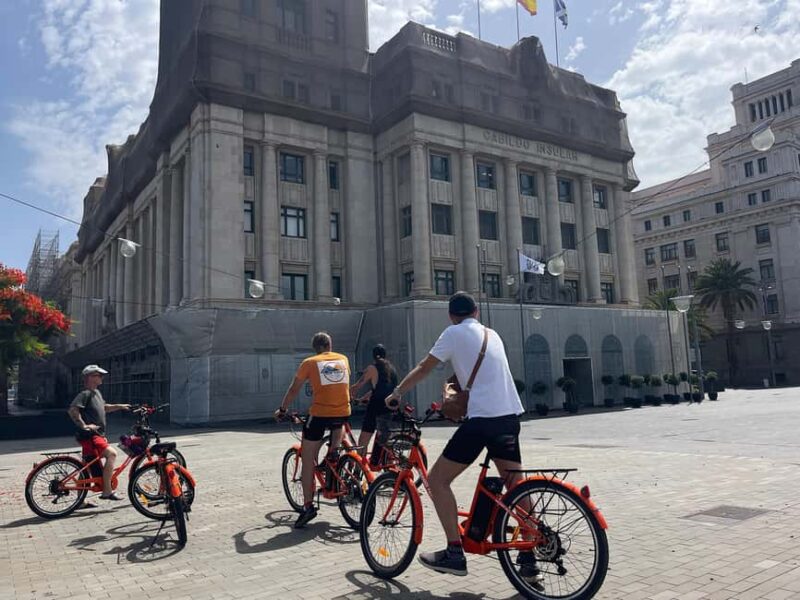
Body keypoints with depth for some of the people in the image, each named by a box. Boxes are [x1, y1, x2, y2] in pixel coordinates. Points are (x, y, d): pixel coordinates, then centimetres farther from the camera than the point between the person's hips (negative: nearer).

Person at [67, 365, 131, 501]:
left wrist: (120, 406, 20)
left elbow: (104, 407, 31)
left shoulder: (96, 393, 17)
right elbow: (72, 410, -26)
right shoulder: (85, 394, -13)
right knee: (111, 453, -25)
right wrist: (84, 425, -27)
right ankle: (107, 492, -23)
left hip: (97, 435, 11)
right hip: (89, 436, -11)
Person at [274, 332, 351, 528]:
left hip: (319, 413, -3)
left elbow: (293, 390, 11)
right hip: (343, 412, 3)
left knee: (308, 459, 5)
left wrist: (282, 410, 24)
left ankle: (308, 506, 2)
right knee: (338, 425, 39)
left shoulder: (310, 362, 6)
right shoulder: (343, 359, 14)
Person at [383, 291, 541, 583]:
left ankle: (455, 553, 1)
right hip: (510, 417, 8)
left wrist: (396, 393, 15)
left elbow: (424, 368, 3)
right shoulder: (492, 334, 22)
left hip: (482, 419, -8)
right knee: (516, 487, 15)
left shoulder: (454, 333, 2)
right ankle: (529, 561, 17)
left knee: (437, 479, 2)